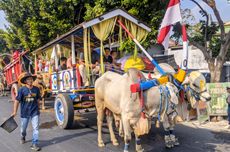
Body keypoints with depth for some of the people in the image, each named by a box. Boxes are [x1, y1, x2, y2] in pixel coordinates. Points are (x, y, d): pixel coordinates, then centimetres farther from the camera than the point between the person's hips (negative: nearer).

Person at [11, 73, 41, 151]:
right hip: (24, 112, -1)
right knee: (23, 128, 17)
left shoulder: (36, 89, -2)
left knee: (36, 128, -7)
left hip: (35, 112, 1)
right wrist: (15, 112, -5)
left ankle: (34, 144, 3)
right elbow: (17, 101, -6)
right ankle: (23, 137, 49)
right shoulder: (22, 90, -10)